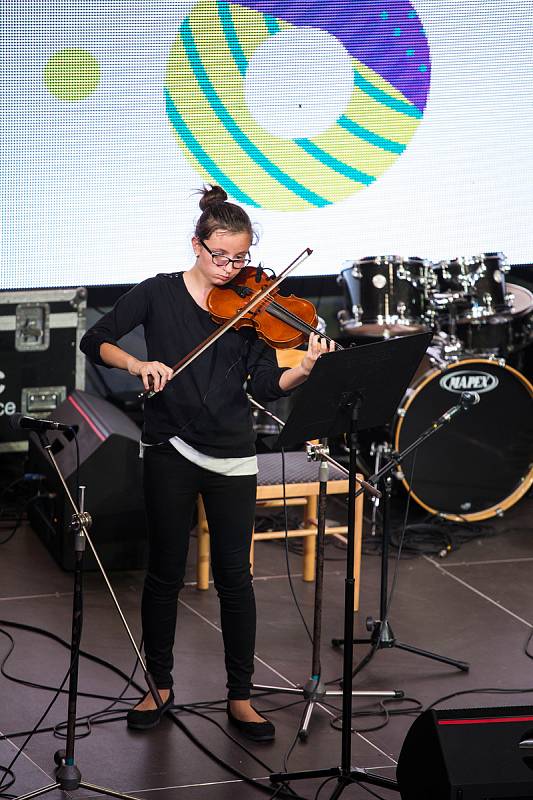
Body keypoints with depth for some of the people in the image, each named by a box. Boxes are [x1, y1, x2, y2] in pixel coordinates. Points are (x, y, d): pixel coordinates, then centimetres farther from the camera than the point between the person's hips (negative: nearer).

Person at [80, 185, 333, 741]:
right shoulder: (159, 294, -1)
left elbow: (265, 387, -5)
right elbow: (95, 341, -4)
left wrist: (304, 370, -25)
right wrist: (137, 364, -22)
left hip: (232, 457, 1)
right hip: (170, 451, -1)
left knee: (234, 576, 2)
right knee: (165, 571, 8)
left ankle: (240, 698, 12)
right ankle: (160, 685, 25)